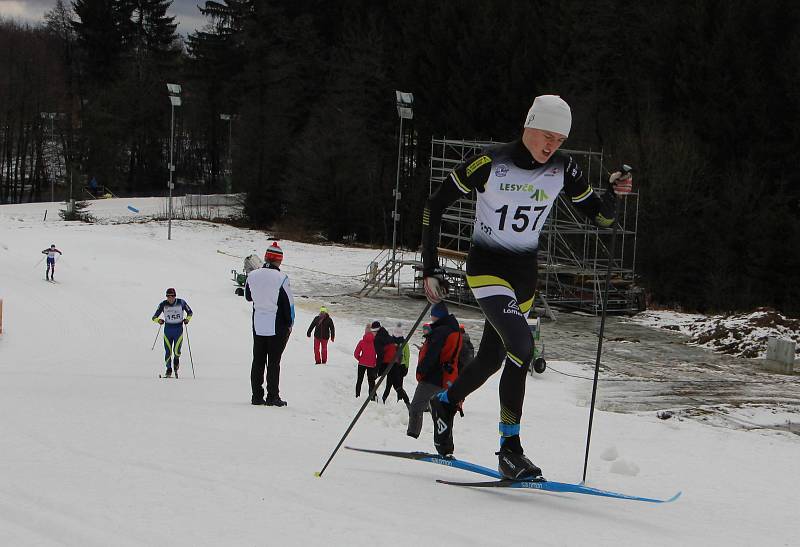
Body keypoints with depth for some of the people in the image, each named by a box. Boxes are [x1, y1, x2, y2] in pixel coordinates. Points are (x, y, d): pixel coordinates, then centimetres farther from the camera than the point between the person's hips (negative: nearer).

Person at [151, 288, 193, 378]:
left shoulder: (181, 302, -5)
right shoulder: (163, 304, -5)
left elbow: (190, 312, 10)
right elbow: (154, 317, -2)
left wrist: (187, 319, -9)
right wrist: (158, 320, -24)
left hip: (178, 329, -1)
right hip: (168, 329, 1)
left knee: (176, 351, -9)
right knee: (168, 352, -4)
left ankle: (176, 362, 25)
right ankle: (169, 370, 13)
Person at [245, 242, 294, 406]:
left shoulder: (252, 276, 0)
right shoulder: (281, 278, -15)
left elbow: (248, 297, 15)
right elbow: (288, 302, -10)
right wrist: (289, 323, 2)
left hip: (258, 325, 4)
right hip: (277, 326, -4)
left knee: (258, 360, 11)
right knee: (274, 362, 0)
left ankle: (257, 395, 11)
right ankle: (272, 397, -1)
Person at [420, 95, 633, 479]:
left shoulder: (563, 169, -4)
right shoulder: (489, 164, -16)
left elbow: (598, 217, 3)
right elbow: (434, 206, -9)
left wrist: (612, 195, -19)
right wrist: (431, 269, -12)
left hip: (525, 273, 6)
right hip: (486, 267, -6)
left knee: (491, 360, 17)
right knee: (522, 346, -26)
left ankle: (445, 402, 49)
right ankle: (510, 450, -20)